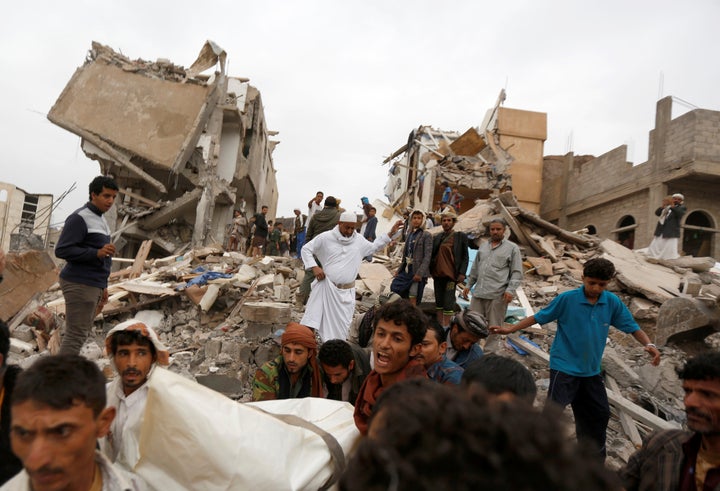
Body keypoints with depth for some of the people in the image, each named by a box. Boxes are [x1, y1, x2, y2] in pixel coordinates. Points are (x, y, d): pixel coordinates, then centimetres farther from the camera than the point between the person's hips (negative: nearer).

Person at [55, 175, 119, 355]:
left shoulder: (100, 219, 17)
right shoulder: (79, 218, -11)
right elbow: (62, 250, -18)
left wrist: (103, 286, 21)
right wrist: (97, 253, -25)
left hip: (93, 285, 9)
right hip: (79, 285, -9)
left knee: (82, 332, 11)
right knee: (76, 334, -8)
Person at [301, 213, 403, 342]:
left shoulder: (358, 240, 7)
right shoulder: (325, 237, -4)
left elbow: (374, 247, 24)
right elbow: (306, 249, 2)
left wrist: (391, 233, 17)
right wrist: (314, 267, -12)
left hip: (346, 292, 3)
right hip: (326, 287, -3)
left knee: (341, 326, 6)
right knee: (312, 319, -8)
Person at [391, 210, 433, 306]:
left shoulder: (426, 236, -5)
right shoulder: (410, 235, 14)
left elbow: (427, 257, -12)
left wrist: (420, 273, -21)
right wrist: (399, 270, 14)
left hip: (417, 272, -6)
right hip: (406, 270, 7)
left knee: (413, 298, -4)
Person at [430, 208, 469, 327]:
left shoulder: (461, 237, 2)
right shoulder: (437, 237, 14)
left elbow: (465, 257, 0)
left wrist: (462, 273, -9)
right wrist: (430, 270, 5)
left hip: (451, 274, -5)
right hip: (437, 274, 5)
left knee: (448, 302, -9)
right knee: (439, 301, 10)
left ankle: (446, 326, -4)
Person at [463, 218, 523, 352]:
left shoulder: (512, 248, 3)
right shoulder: (483, 247, 18)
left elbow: (517, 273, -2)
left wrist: (510, 290, -13)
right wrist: (468, 285, 21)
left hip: (497, 295, -5)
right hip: (478, 293, 5)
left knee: (493, 327, 2)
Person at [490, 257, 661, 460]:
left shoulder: (613, 302, -4)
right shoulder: (567, 299, -15)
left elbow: (632, 327, 2)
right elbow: (539, 317, -8)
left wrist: (649, 344, -17)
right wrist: (510, 329, -13)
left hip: (591, 371, 6)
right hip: (564, 366, -5)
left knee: (599, 415, 19)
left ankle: (595, 462, 40)